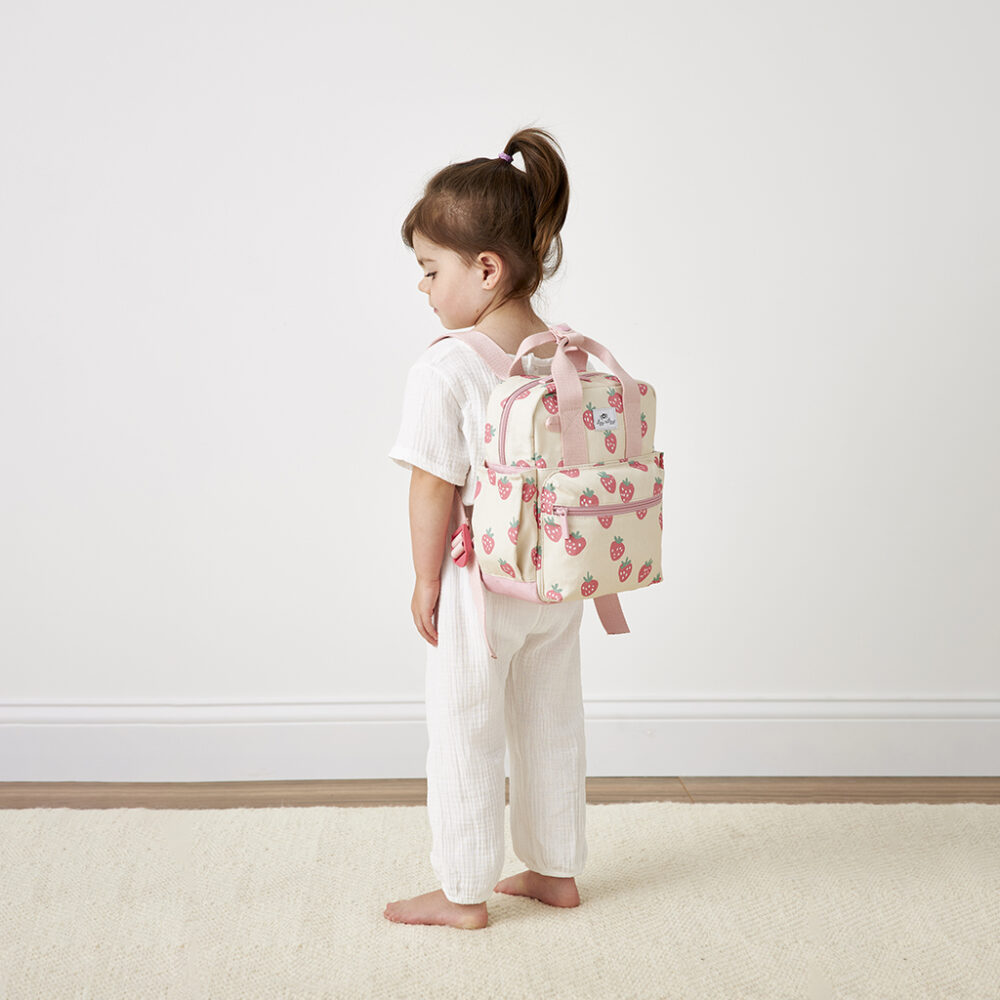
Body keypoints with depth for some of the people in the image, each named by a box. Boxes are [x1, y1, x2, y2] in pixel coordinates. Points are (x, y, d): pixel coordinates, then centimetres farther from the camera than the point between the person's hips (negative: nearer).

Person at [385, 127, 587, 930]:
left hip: (481, 588, -6)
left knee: (465, 736, 8)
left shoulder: (446, 368, -20)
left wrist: (427, 580, -7)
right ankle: (557, 870, 32)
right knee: (553, 726, 18)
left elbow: (435, 487, -18)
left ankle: (465, 892, 19)